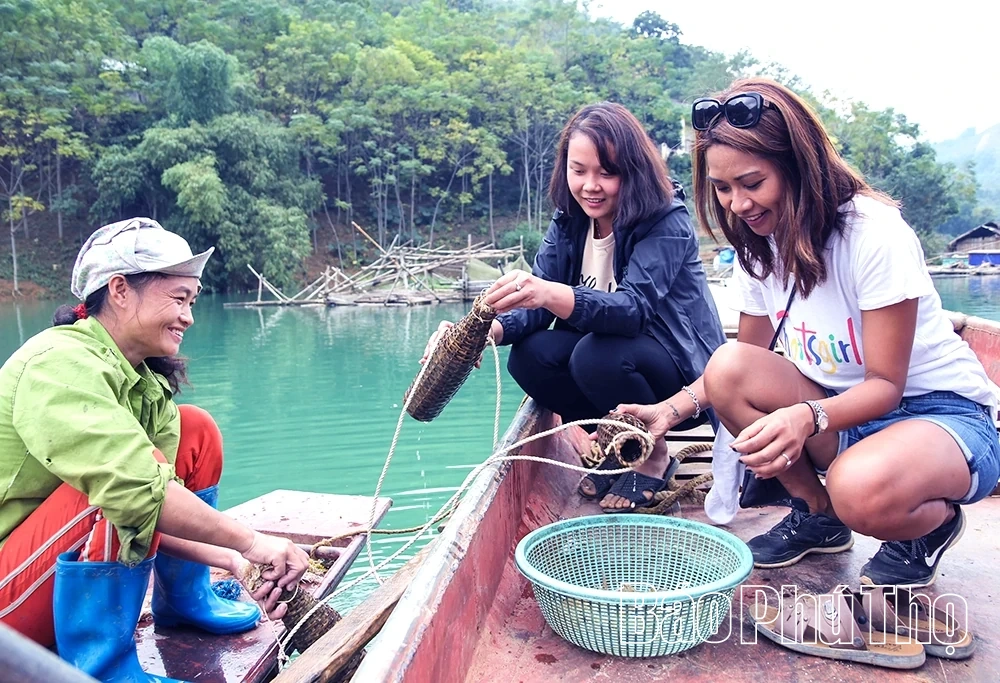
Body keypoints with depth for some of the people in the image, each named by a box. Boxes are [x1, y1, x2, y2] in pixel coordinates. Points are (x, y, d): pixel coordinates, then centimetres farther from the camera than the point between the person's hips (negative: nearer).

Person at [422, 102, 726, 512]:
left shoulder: (665, 223, -20)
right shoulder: (569, 223, -1)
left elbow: (635, 308, -34)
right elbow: (536, 302, -10)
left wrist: (553, 295, -52)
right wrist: (490, 331, -33)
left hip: (686, 376, -6)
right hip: (616, 363, 6)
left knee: (596, 355, -32)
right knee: (530, 355, -17)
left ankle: (653, 456, -4)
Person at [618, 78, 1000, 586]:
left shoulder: (875, 233, -22)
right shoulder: (759, 246, -3)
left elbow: (886, 385, -21)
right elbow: (745, 365, 2)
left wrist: (807, 416, -41)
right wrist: (673, 409, -15)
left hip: (943, 413, -6)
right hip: (844, 411, 6)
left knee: (862, 489, -39)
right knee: (727, 367, -21)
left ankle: (936, 522, 0)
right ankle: (816, 514, 0)